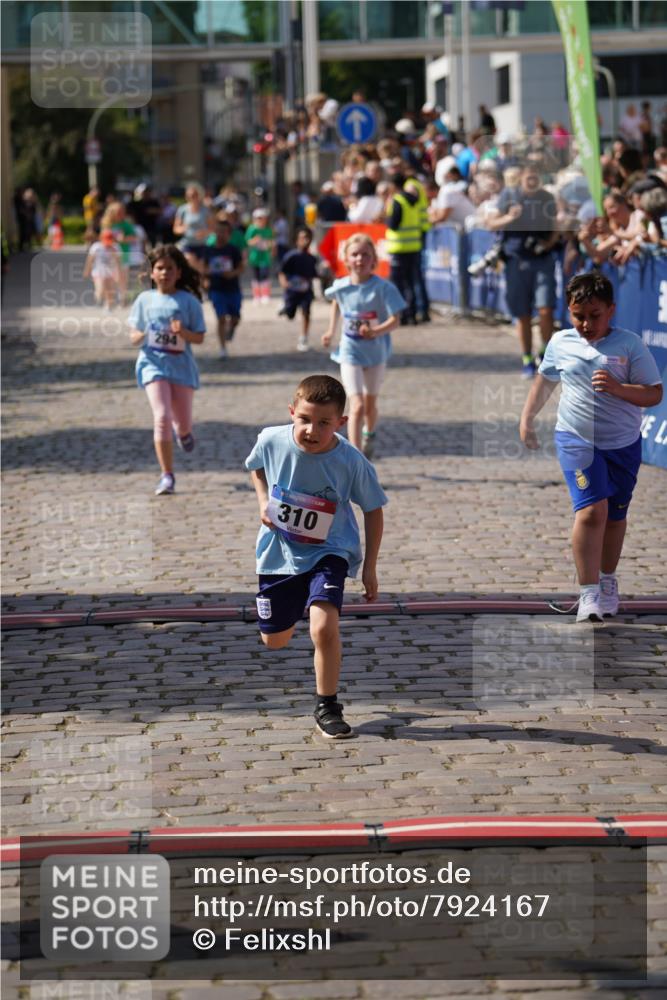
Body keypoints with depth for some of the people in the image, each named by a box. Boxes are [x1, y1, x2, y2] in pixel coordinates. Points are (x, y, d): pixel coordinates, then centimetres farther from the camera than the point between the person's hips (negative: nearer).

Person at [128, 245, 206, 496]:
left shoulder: (189, 301, -1)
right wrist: (142, 335, -14)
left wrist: (183, 332, -21)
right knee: (162, 417, -16)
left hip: (181, 365, 0)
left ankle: (183, 431, 48)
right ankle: (167, 476, -9)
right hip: (153, 364, 0)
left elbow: (199, 338, -1)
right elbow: (133, 336, 9)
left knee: (183, 424, 6)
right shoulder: (145, 300, 4)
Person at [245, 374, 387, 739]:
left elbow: (373, 511, -7)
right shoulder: (272, 440, -17)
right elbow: (256, 467, 10)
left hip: (328, 553, -3)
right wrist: (263, 501, -7)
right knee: (274, 640, 16)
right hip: (279, 551, 3)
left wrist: (370, 567, -5)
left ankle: (327, 708, -5)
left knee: (324, 627, -26)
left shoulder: (351, 462, -22)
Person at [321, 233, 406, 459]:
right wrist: (331, 331, 16)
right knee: (357, 406, -14)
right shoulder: (341, 287, -9)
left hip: (376, 351, 1)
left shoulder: (383, 288, -16)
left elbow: (395, 319, -19)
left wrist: (376, 331, -37)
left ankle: (369, 435, 51)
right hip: (350, 352, -1)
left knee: (370, 404, 19)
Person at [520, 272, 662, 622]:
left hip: (623, 443, 1)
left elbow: (654, 394, -9)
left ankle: (607, 581, 35)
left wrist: (617, 387, -25)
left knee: (615, 515, 14)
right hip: (576, 439, -1)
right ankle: (588, 593, -17)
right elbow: (545, 380, 20)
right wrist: (527, 417, 19)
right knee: (591, 509, -18)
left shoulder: (629, 344, -8)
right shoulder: (560, 343, 1)